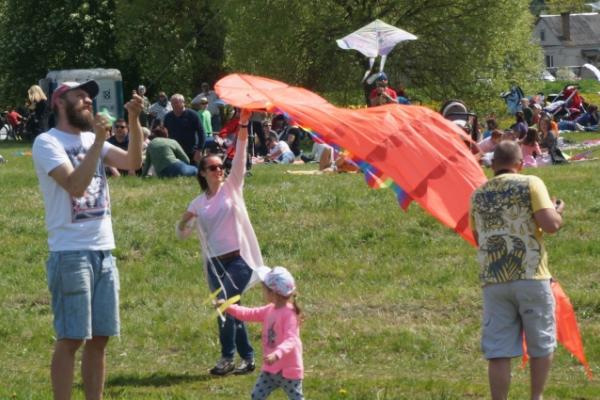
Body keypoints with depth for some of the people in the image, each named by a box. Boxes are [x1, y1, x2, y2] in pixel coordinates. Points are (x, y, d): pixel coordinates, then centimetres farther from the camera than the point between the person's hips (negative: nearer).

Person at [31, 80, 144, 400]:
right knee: (71, 338, -6)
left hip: (104, 252, 7)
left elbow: (133, 162, 1)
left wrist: (134, 120, -9)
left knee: (99, 337, 9)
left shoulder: (92, 140, 14)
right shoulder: (47, 143, -8)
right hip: (71, 253, -7)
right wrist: (98, 140, -20)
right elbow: (76, 185, -21)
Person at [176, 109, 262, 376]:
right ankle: (248, 357, 19)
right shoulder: (198, 204, 9)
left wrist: (243, 126, -21)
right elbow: (182, 234, 13)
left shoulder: (231, 188, 2)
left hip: (238, 260, -4)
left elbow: (240, 156, -9)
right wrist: (184, 222, -11)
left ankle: (228, 358, -6)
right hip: (215, 263, 4)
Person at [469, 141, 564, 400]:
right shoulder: (530, 184, -3)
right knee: (542, 344, 13)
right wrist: (558, 211, 7)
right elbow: (550, 224, -13)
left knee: (498, 351, 3)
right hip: (530, 276, -3)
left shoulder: (478, 194, 11)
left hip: (493, 281, 3)